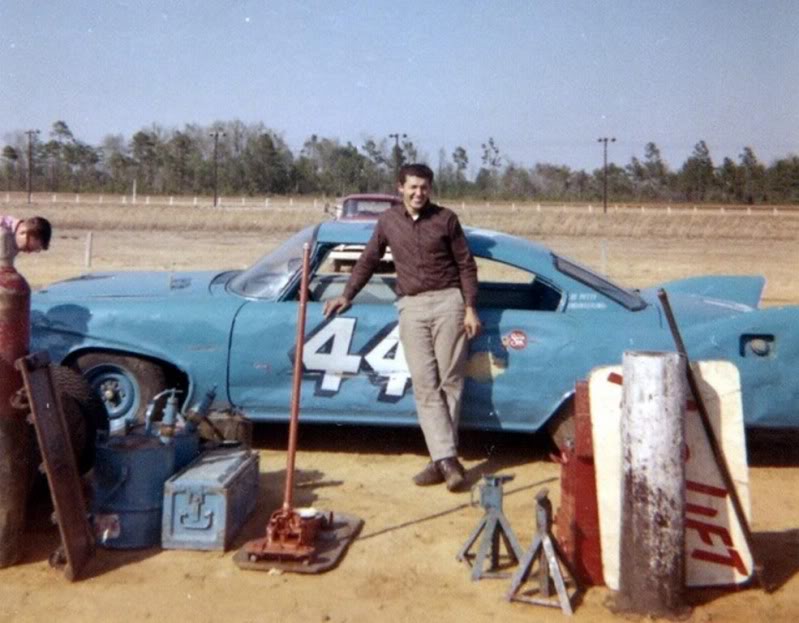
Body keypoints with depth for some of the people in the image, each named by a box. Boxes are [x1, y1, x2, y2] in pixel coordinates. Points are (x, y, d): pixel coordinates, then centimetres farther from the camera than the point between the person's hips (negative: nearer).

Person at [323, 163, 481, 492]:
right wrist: (346, 296, 14)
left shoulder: (446, 219, 3)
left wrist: (470, 308, -3)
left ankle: (443, 458, 5)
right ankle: (447, 458, -3)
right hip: (411, 306, 2)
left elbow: (466, 265, 4)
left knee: (449, 381, -2)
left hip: (447, 301, -2)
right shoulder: (388, 221, 9)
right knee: (425, 385, -5)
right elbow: (368, 260, 18)